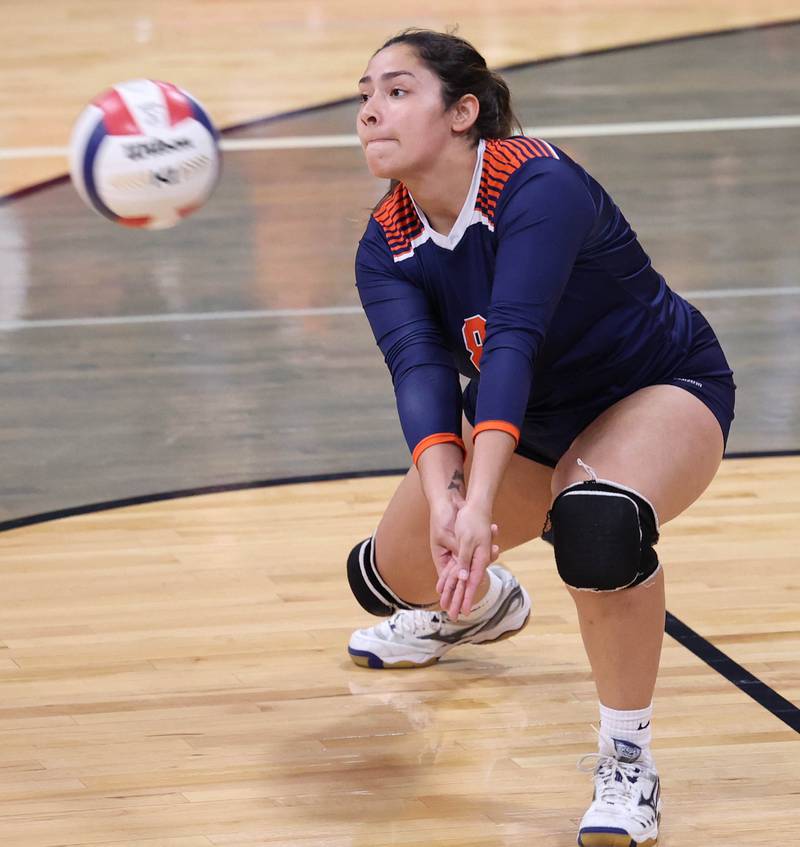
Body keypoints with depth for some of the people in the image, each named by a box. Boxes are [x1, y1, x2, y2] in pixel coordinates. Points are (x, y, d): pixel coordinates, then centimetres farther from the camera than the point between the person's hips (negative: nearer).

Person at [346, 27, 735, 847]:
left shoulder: (540, 186, -32)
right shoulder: (385, 248, -14)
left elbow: (511, 341, -43)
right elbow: (419, 370, -30)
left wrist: (479, 504, -54)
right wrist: (443, 502, -48)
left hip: (661, 391, -7)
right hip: (527, 420, 7)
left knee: (596, 517, -38)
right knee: (389, 576, 3)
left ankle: (627, 764, -20)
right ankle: (482, 603, 42)